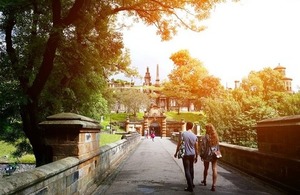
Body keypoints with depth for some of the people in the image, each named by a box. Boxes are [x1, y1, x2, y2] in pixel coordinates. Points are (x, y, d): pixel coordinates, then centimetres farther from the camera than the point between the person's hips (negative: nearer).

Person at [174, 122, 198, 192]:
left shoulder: (183, 134, -11)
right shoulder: (195, 136, 0)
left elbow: (179, 144, -10)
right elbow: (196, 148, 4)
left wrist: (176, 153, 1)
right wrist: (196, 157, 15)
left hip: (186, 154, -5)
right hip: (192, 155, 5)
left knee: (187, 170, -1)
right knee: (191, 169, 21)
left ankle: (190, 187, -3)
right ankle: (191, 183, 34)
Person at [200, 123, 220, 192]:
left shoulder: (205, 137, -14)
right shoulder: (216, 137, 0)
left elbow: (203, 147, -13)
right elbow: (218, 146, 8)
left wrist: (201, 155, -4)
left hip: (207, 155, -2)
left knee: (206, 168, 17)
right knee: (214, 169, 1)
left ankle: (204, 181, 39)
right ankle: (214, 185, -4)